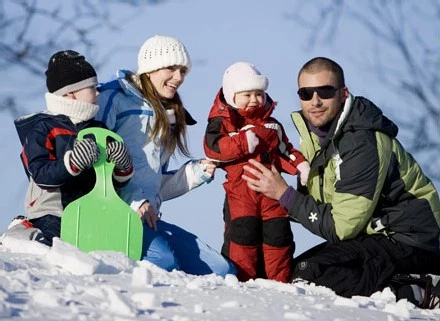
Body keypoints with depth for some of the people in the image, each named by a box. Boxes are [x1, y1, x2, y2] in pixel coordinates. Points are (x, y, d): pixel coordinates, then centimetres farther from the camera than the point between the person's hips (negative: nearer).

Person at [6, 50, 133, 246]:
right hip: (51, 214, -7)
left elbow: (118, 180, 17)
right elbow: (40, 174, -16)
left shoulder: (98, 130, 16)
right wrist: (72, 163, -31)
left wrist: (123, 166, -6)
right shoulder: (43, 129, -4)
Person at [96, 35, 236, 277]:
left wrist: (195, 174, 10)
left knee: (223, 271, -4)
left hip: (148, 219, 8)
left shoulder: (168, 119, 26)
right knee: (163, 261, -35)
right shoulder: (113, 98, 1)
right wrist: (134, 201, -16)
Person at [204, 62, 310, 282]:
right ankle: (242, 280, -3)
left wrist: (300, 165, 6)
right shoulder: (222, 121, 3)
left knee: (278, 232, 0)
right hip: (241, 191, -4)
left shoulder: (272, 125, 20)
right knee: (243, 231, -11)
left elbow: (284, 150, 25)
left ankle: (280, 280, 8)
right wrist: (242, 143, -21)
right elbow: (212, 147, -13)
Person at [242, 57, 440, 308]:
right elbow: (316, 205, 9)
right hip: (373, 234, 10)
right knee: (292, 270, 10)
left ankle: (419, 294, -17)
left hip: (406, 240, -10)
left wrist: (284, 194, -18)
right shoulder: (315, 132, 5)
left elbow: (340, 228, -20)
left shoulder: (362, 143, -22)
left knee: (308, 274, -24)